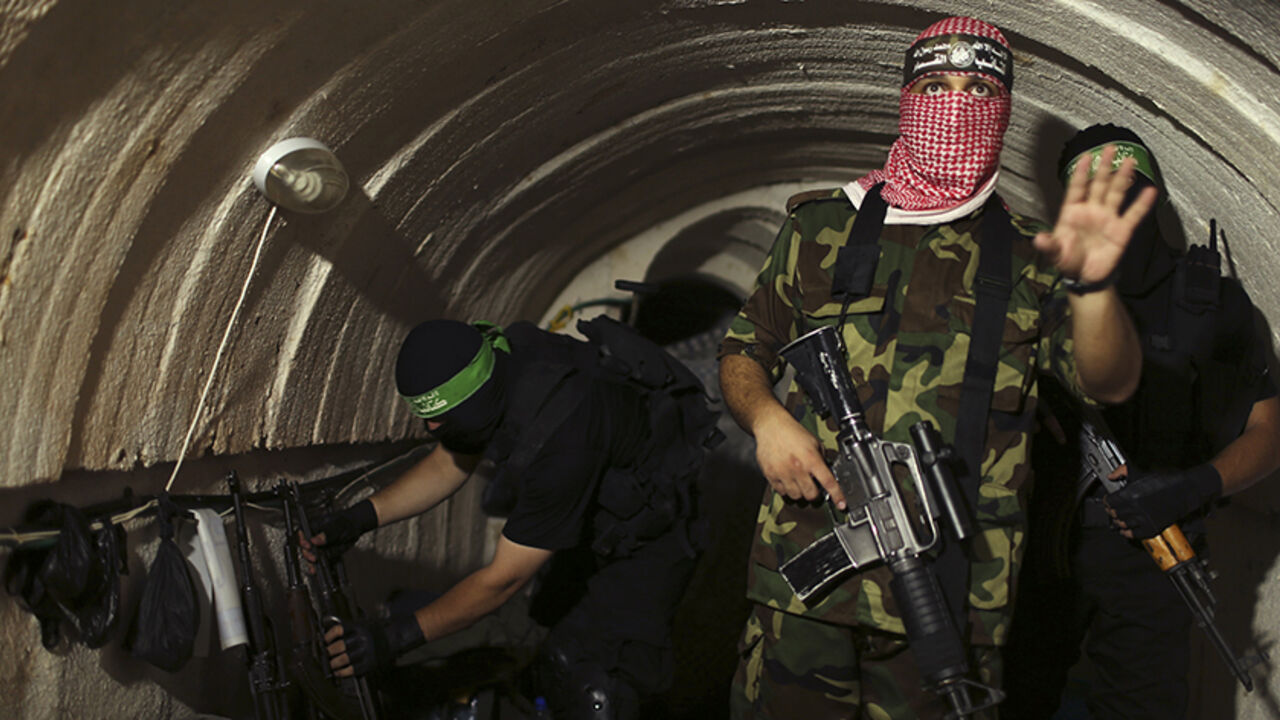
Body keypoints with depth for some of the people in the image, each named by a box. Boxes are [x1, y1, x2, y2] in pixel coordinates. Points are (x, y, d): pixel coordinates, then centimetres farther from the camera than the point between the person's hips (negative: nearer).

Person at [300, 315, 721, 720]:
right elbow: (448, 466, 1)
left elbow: (504, 578, -33)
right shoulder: (493, 369, -17)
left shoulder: (558, 439, -42)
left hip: (650, 531, -9)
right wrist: (360, 518, -10)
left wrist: (397, 637, -30)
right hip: (596, 519, 9)